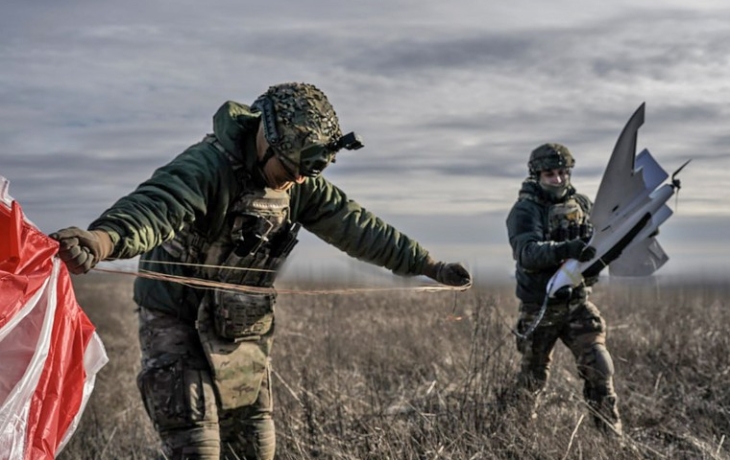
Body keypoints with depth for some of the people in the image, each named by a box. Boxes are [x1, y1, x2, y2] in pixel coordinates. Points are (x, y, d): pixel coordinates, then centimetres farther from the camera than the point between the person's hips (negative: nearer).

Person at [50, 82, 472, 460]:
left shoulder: (301, 184, -2)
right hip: (179, 325, -7)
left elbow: (357, 226, 6)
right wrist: (104, 238, -66)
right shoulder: (208, 166, -26)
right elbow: (155, 205, -45)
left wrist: (429, 265, 9)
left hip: (243, 333, 7)